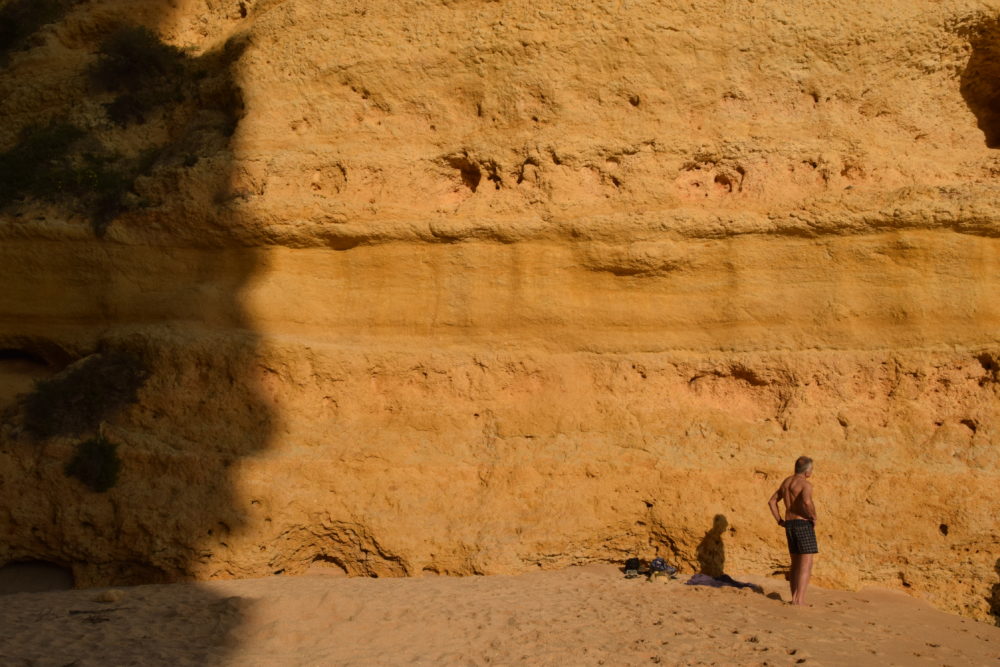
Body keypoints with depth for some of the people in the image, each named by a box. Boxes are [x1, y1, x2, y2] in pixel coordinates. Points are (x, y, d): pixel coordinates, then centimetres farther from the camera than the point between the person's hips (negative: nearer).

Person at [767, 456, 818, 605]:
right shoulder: (806, 484, -13)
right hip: (804, 525, -8)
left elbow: (772, 502, 19)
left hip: (790, 525, 8)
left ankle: (795, 598, 14)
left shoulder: (786, 482, 14)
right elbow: (807, 502, -33)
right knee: (806, 564, -5)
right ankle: (800, 599, -12)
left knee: (796, 564, 14)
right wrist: (814, 517, -15)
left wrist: (780, 521, 16)